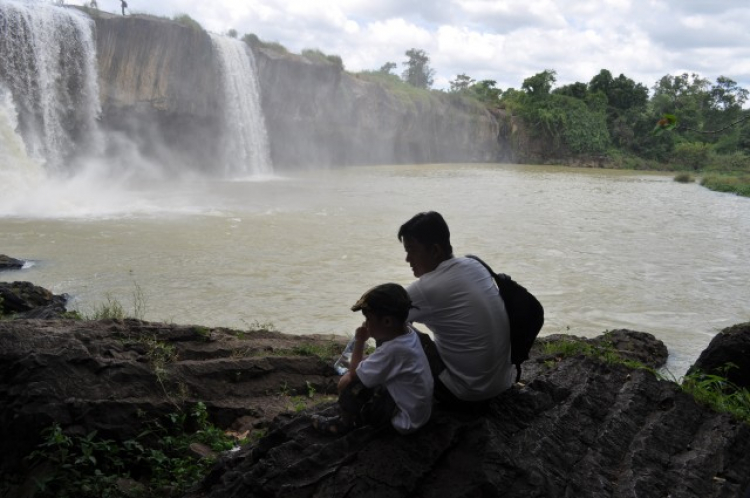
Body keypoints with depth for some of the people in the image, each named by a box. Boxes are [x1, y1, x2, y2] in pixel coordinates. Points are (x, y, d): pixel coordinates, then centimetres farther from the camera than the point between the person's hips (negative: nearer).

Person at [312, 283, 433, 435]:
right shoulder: (407, 333, -3)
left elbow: (354, 373, -20)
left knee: (347, 384, -12)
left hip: (405, 420, -9)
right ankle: (351, 416, 20)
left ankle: (346, 423, 14)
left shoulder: (393, 349, -30)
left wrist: (359, 342, -10)